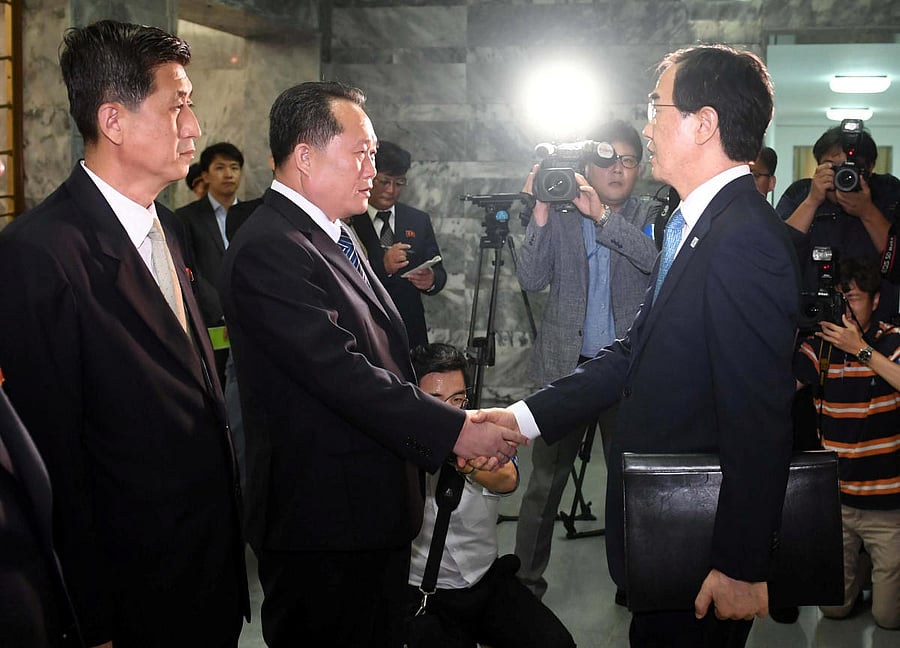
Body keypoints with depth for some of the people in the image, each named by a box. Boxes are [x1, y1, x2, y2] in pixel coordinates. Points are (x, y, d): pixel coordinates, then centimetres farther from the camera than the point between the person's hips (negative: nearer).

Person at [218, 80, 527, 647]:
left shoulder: (335, 234, 13)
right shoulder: (269, 250, -20)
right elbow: (344, 375, -26)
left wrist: (460, 425, 9)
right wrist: (455, 430, -22)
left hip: (375, 510, 10)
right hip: (323, 521, -10)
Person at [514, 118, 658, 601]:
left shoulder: (648, 217, 4)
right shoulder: (560, 215, 3)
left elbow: (656, 260, -17)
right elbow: (531, 279, -7)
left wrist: (601, 215, -25)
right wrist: (540, 214, -18)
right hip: (566, 363, -1)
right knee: (545, 479, 2)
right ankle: (526, 576, 14)